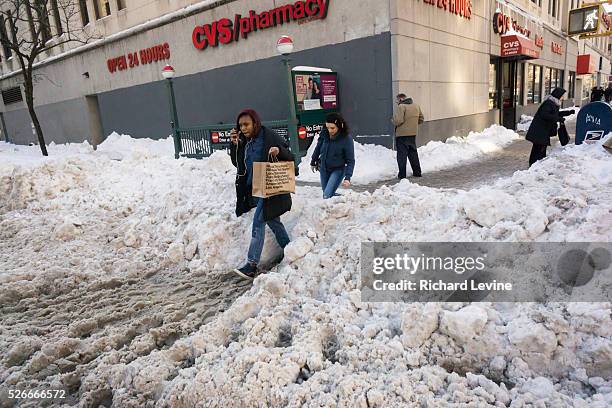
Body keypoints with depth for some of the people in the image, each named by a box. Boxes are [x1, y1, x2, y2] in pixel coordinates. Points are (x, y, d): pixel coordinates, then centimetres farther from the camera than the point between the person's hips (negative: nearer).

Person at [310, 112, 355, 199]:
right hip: (323, 169, 5)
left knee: (327, 196, -18)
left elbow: (350, 160, -18)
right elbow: (318, 148, 7)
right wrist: (313, 162, 19)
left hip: (338, 170, -5)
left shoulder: (347, 139, -23)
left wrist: (347, 177, -27)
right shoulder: (324, 134, -12)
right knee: (326, 194, 15)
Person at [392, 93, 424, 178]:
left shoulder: (401, 106, -14)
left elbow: (398, 121, -23)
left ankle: (402, 174, 0)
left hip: (402, 134, -7)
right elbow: (421, 119, 16)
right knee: (413, 153, 17)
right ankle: (417, 172, 22)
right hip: (413, 134, 7)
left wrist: (393, 120, -3)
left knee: (402, 154, -1)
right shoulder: (416, 106, 11)